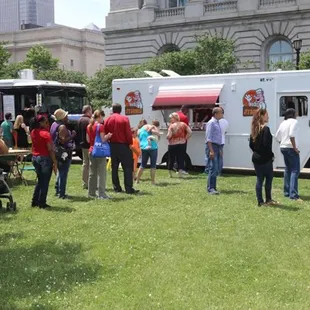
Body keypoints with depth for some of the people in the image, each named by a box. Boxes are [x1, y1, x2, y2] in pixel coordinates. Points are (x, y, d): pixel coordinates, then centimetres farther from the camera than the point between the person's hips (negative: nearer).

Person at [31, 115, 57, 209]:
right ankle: (42, 203, 8)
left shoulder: (33, 132, 4)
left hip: (35, 158, 8)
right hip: (45, 158, -7)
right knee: (45, 182, 3)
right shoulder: (45, 134, -17)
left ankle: (35, 201, 22)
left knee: (40, 180, 20)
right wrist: (55, 162, -15)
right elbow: (50, 150, -18)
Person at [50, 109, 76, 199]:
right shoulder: (62, 127, -19)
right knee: (63, 173, -4)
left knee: (60, 172, 22)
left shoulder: (54, 124, 10)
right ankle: (62, 194, 0)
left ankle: (58, 190, 29)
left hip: (57, 152, 10)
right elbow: (63, 140, -27)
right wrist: (72, 136, -16)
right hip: (64, 153, -10)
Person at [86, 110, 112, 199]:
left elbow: (88, 140, 12)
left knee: (92, 173, 12)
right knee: (101, 173, -4)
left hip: (91, 151, 7)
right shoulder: (100, 126, -12)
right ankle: (101, 194, -5)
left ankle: (91, 193, 16)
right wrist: (107, 136, 3)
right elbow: (103, 140, -14)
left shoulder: (89, 126, 9)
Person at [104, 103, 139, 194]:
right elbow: (128, 133, -10)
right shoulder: (124, 119, -8)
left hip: (112, 145, 4)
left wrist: (109, 139, 13)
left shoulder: (108, 120, 3)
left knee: (114, 167, 11)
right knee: (127, 167, -2)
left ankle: (116, 187, 12)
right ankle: (129, 188, -8)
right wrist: (130, 144, -1)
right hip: (123, 145, -4)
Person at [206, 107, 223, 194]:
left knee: (216, 170, 11)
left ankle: (213, 188, 17)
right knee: (213, 168, -12)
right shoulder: (211, 123, -10)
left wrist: (219, 150, 20)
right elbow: (208, 138, -15)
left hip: (217, 147, 9)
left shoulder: (217, 123, 17)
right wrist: (211, 151, -21)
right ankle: (211, 188, -10)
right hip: (212, 146, -9)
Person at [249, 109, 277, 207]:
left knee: (259, 179, 9)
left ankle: (260, 201, 11)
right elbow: (266, 145, -19)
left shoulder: (255, 129, 9)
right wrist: (271, 155, -8)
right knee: (269, 178, 7)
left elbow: (251, 144, 11)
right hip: (265, 158, -7)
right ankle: (268, 200, 12)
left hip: (256, 158, 7)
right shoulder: (266, 129, -15)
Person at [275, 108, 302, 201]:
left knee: (288, 169, 17)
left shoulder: (283, 123, 13)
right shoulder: (294, 121, -9)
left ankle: (287, 192, 22)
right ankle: (293, 194, -16)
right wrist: (295, 147, -18)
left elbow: (277, 137, 13)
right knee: (295, 170, -8)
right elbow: (291, 135, -22)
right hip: (291, 148, -8)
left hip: (283, 148, 8)